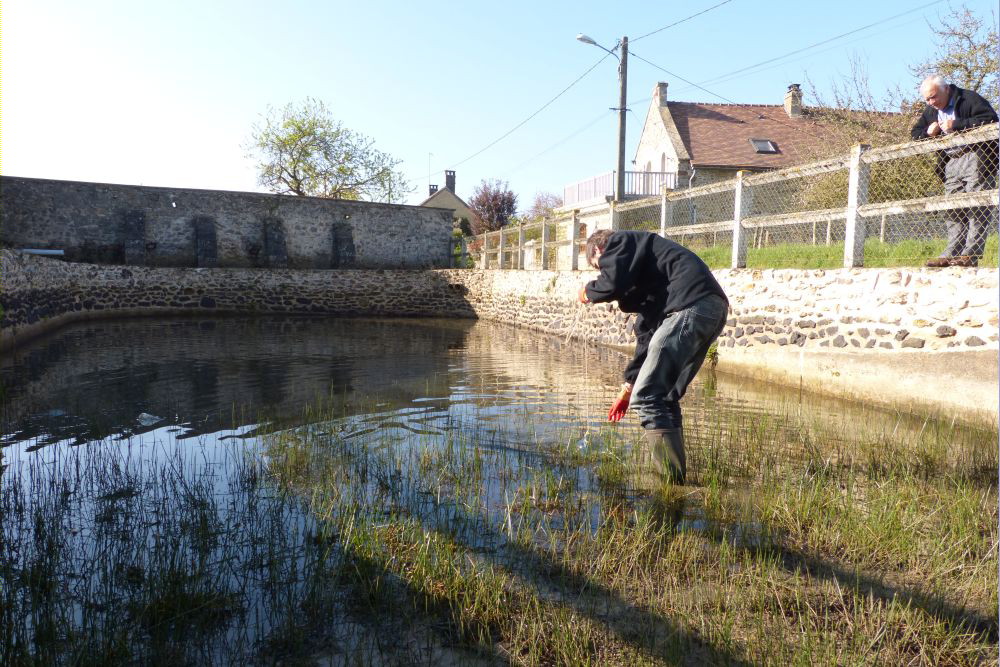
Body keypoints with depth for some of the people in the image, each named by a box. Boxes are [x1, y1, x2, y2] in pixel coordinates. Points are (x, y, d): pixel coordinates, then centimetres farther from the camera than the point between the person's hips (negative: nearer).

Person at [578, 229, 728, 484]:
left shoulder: (619, 242, 10)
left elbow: (613, 284, -12)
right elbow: (647, 334, 32)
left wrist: (588, 292, 13)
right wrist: (628, 387, 33)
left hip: (691, 306, -10)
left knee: (646, 398, -8)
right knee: (663, 397, 18)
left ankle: (673, 479, -7)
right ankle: (676, 474, 22)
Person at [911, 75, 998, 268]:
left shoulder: (969, 99, -5)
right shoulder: (930, 111, 17)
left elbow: (990, 120, -17)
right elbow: (915, 134, 18)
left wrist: (956, 125, -20)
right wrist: (927, 133, -4)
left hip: (976, 156, -7)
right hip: (951, 163, 7)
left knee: (977, 207, -10)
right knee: (954, 210, 2)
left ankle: (971, 255, -15)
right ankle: (952, 253, -1)